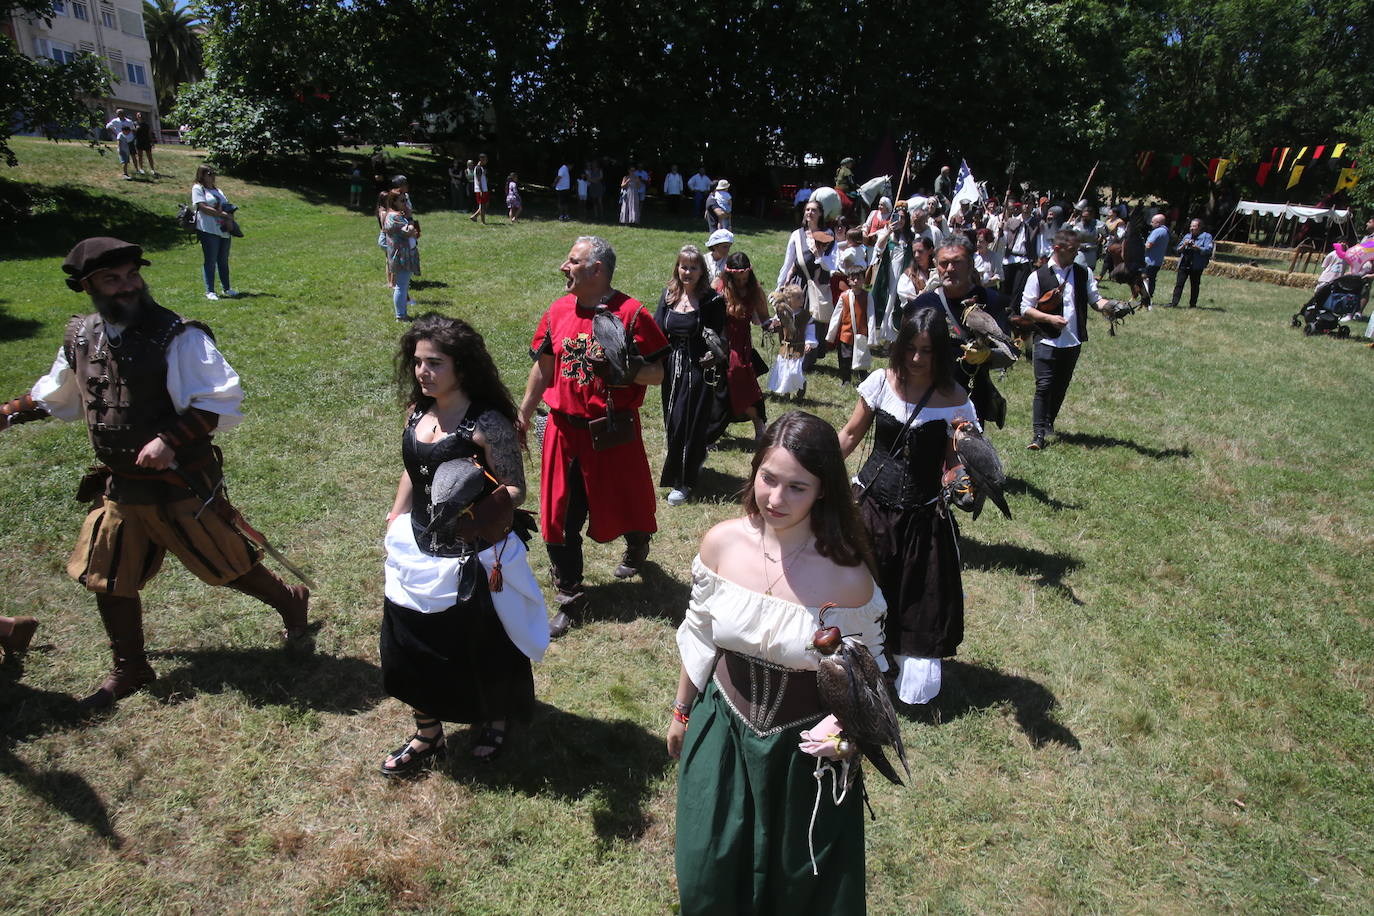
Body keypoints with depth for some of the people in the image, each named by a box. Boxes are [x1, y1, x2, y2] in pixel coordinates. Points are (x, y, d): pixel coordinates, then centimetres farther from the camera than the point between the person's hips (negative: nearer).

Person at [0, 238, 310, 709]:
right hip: (119, 488, 6)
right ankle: (129, 669, 36)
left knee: (228, 565, 5)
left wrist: (170, 440, -26)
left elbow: (222, 402, -19)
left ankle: (291, 603, 34)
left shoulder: (177, 337, -18)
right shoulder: (81, 338, 3)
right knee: (108, 580, 15)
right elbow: (57, 395, 24)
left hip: (181, 488, -6)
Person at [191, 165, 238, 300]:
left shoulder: (217, 190, 21)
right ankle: (209, 291, 1)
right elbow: (203, 208, -11)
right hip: (209, 230, -6)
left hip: (224, 231, 6)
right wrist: (222, 214, -15)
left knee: (224, 261, 11)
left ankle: (227, 288, 19)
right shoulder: (197, 189, 0)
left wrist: (230, 219, 0)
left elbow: (227, 207, 18)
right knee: (210, 261, -4)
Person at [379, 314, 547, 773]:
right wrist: (395, 521, 14)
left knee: (482, 649, 13)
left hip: (473, 560, -6)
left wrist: (490, 499, -37)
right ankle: (427, 735, 40)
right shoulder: (417, 411, 1)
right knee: (407, 648, 15)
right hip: (417, 553, 7)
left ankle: (495, 722, 44)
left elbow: (516, 490, -18)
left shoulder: (488, 423, -20)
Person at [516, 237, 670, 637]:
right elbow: (543, 368, 14)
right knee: (559, 517, 5)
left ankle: (637, 549, 50)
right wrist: (523, 416, 16)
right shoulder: (558, 310, 5)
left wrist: (627, 372, -29)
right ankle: (569, 598, 20)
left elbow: (657, 374, -9)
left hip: (614, 434, -4)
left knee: (625, 505, 15)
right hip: (564, 431, 4)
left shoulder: (631, 314, -11)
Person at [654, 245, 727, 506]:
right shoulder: (669, 296, 6)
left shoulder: (712, 300, -7)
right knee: (672, 422, 13)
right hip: (672, 369, 5)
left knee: (690, 424, -2)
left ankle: (683, 481, 10)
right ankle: (692, 464, 36)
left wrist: (715, 355, -26)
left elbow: (720, 340, -7)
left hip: (698, 372, -5)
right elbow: (657, 331, 4)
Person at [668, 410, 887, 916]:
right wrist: (682, 711, 11)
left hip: (805, 751, -2)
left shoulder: (847, 576, -24)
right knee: (709, 875, 23)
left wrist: (842, 723, -25)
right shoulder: (721, 543, -16)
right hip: (721, 733, 3)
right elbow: (699, 634, 0)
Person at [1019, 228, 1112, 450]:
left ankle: (1048, 422, 30)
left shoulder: (1084, 273, 8)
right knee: (1044, 386, -7)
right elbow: (1025, 308, -3)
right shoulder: (1038, 276, -4)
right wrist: (1049, 318, -17)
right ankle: (1038, 433, -5)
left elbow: (1095, 299, 5)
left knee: (1061, 386, 13)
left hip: (1073, 342, 4)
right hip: (1048, 341, -4)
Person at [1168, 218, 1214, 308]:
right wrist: (1184, 245, -7)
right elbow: (1178, 250, 12)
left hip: (1196, 266, -4)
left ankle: (1192, 304, 11)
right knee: (1179, 284, -4)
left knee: (1194, 285, 3)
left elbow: (1208, 251, -11)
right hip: (1184, 264, 4)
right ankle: (1174, 303, -6)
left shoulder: (1206, 236, 1)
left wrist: (1196, 247, -20)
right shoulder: (1187, 236, 16)